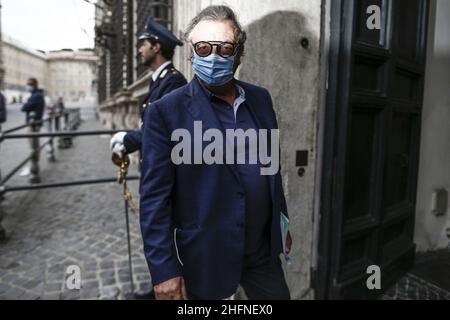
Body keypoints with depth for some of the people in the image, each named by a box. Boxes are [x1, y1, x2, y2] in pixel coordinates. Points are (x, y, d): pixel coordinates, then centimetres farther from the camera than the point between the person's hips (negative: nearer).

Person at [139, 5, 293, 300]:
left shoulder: (260, 99, 2)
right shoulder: (166, 112, -15)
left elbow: (271, 166, 10)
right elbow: (154, 198, -14)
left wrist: (282, 222, 14)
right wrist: (164, 269, -15)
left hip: (263, 249, 5)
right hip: (205, 257, -4)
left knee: (279, 295, 22)